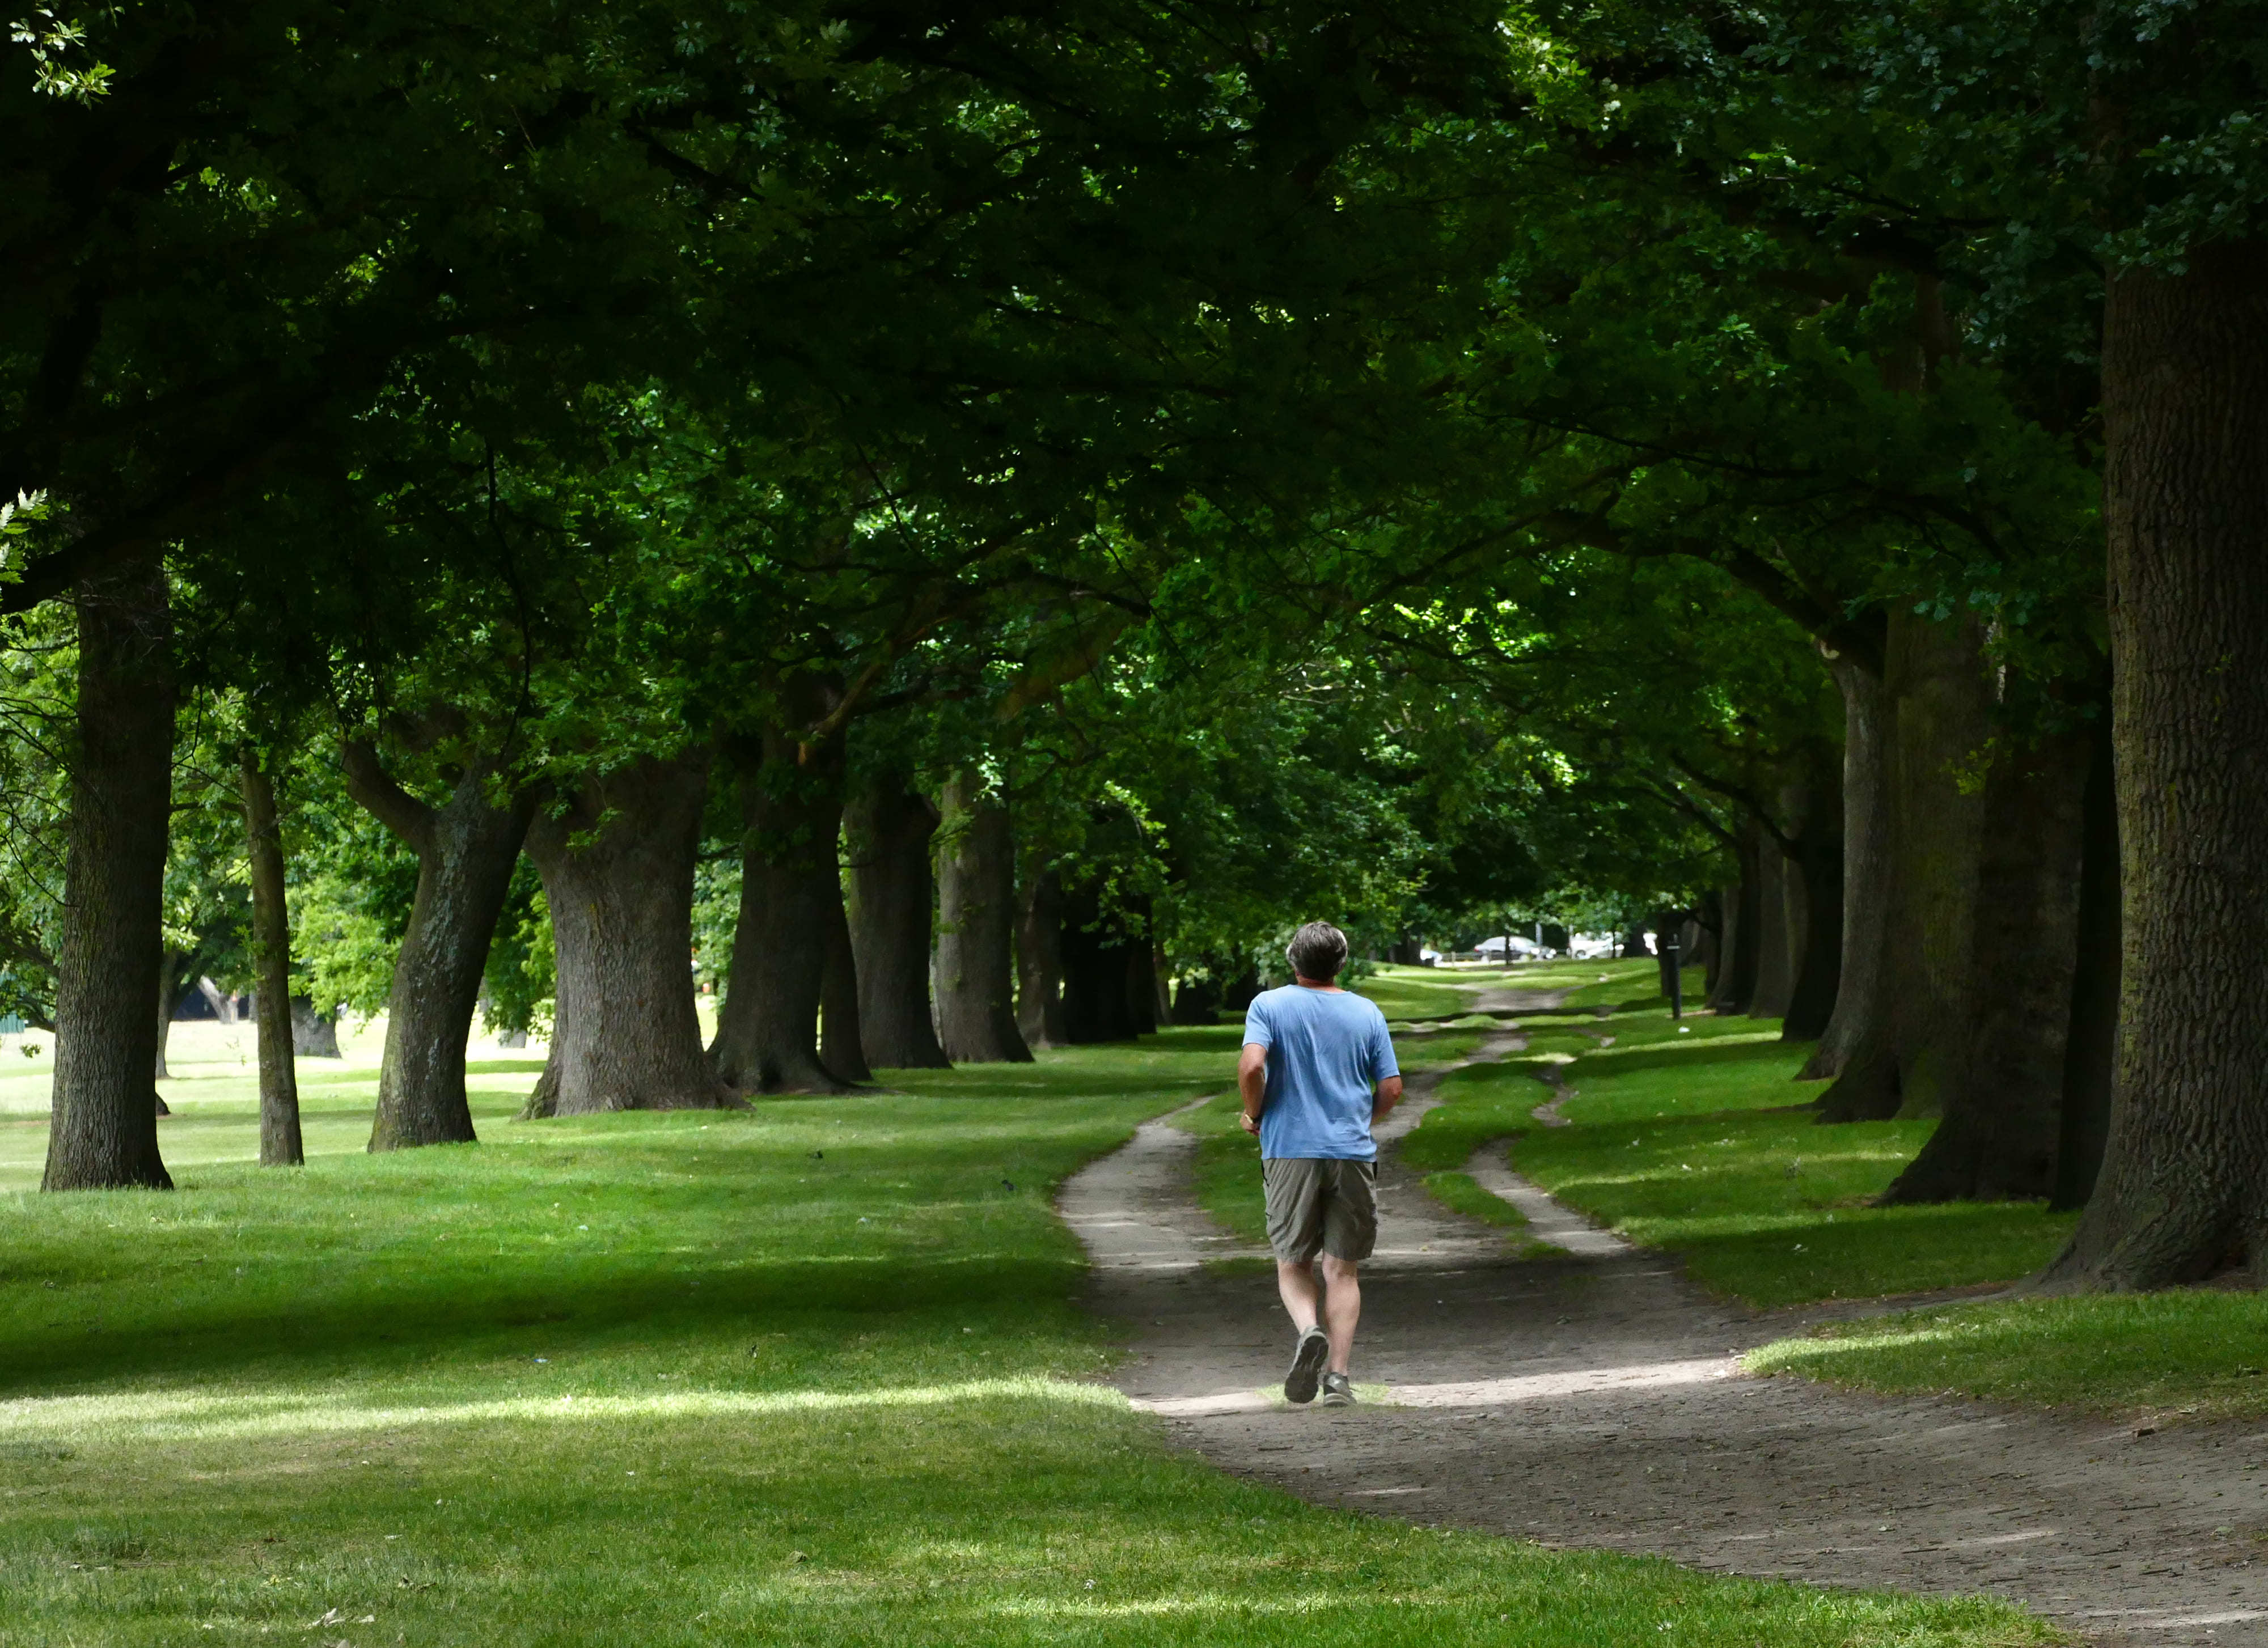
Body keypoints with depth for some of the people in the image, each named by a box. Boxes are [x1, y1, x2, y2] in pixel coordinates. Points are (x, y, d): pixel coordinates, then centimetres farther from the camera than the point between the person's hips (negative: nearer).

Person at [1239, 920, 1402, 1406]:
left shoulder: (1269, 1006, 0)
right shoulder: (1367, 1014, 6)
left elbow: (1251, 1066, -16)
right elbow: (1391, 1088, 4)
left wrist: (1256, 1115, 2)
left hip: (1290, 1151, -1)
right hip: (1353, 1153, 1)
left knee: (1293, 1264, 10)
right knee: (1342, 1269, 8)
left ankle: (1309, 1330, -20)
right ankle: (1338, 1375, 0)